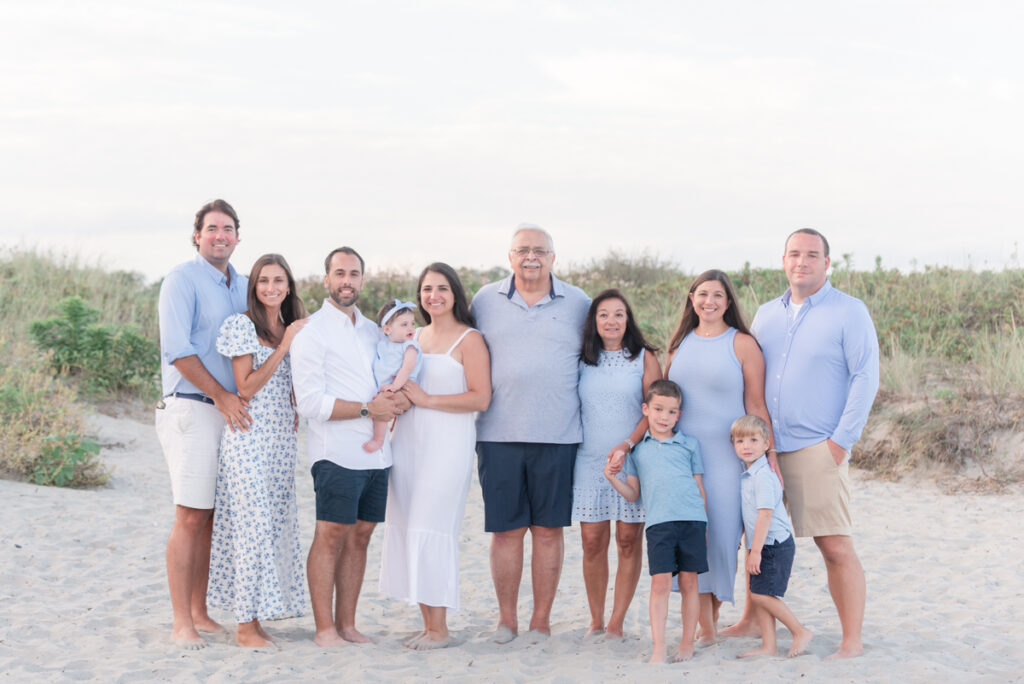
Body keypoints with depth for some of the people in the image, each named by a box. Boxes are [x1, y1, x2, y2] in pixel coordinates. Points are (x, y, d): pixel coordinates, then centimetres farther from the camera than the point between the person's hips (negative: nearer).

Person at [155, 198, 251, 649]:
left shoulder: (242, 286, 17)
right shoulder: (183, 279, -5)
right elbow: (177, 349, -14)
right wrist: (221, 396, -15)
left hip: (232, 411, 7)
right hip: (192, 409, -7)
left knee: (212, 517, 8)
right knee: (191, 516, -8)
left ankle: (200, 613, 15)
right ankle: (182, 624, -4)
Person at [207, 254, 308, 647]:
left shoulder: (292, 329, 15)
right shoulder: (242, 325, -6)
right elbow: (246, 387, -12)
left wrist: (300, 413, 5)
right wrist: (284, 346, -12)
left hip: (282, 438, 7)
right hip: (250, 435, -7)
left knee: (277, 523, 6)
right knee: (252, 524, -7)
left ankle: (256, 615, 14)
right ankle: (246, 625, 0)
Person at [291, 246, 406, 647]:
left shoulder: (371, 329, 16)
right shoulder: (311, 333, -5)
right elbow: (310, 403, -12)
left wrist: (394, 400, 2)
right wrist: (368, 409, -14)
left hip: (376, 453, 7)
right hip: (337, 453, -7)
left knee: (360, 536, 9)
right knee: (330, 536, -4)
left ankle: (347, 623, 16)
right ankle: (324, 628, 4)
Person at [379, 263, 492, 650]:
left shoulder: (469, 339, -4)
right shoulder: (415, 337, 16)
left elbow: (480, 398, -12)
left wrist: (426, 400, -14)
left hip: (448, 442, -7)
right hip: (408, 440, 7)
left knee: (430, 529, -10)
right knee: (407, 528, 4)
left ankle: (440, 629, -2)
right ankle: (428, 625, 12)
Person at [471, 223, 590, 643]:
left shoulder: (579, 304, 7)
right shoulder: (485, 300, 10)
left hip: (558, 436, -1)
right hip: (498, 434, 1)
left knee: (549, 530, 3)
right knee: (505, 529, 3)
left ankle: (541, 620, 13)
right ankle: (506, 619, 15)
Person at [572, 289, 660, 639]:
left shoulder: (644, 358, 3)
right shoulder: (582, 360, 10)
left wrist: (628, 445, -16)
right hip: (590, 461, 2)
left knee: (628, 540, -1)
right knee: (592, 541, 0)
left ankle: (616, 622, 7)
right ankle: (596, 620, 12)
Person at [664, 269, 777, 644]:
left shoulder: (742, 344, -1)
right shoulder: (680, 343, 12)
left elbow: (756, 405, -3)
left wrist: (770, 457, -8)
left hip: (727, 455, -4)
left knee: (722, 533, -2)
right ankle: (705, 625, 8)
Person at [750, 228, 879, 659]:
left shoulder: (849, 312, -2)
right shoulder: (766, 315, 14)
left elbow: (866, 377, -6)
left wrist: (842, 441, -12)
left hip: (817, 449, -5)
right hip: (766, 447, 6)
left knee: (835, 546, -7)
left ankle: (852, 641, -1)